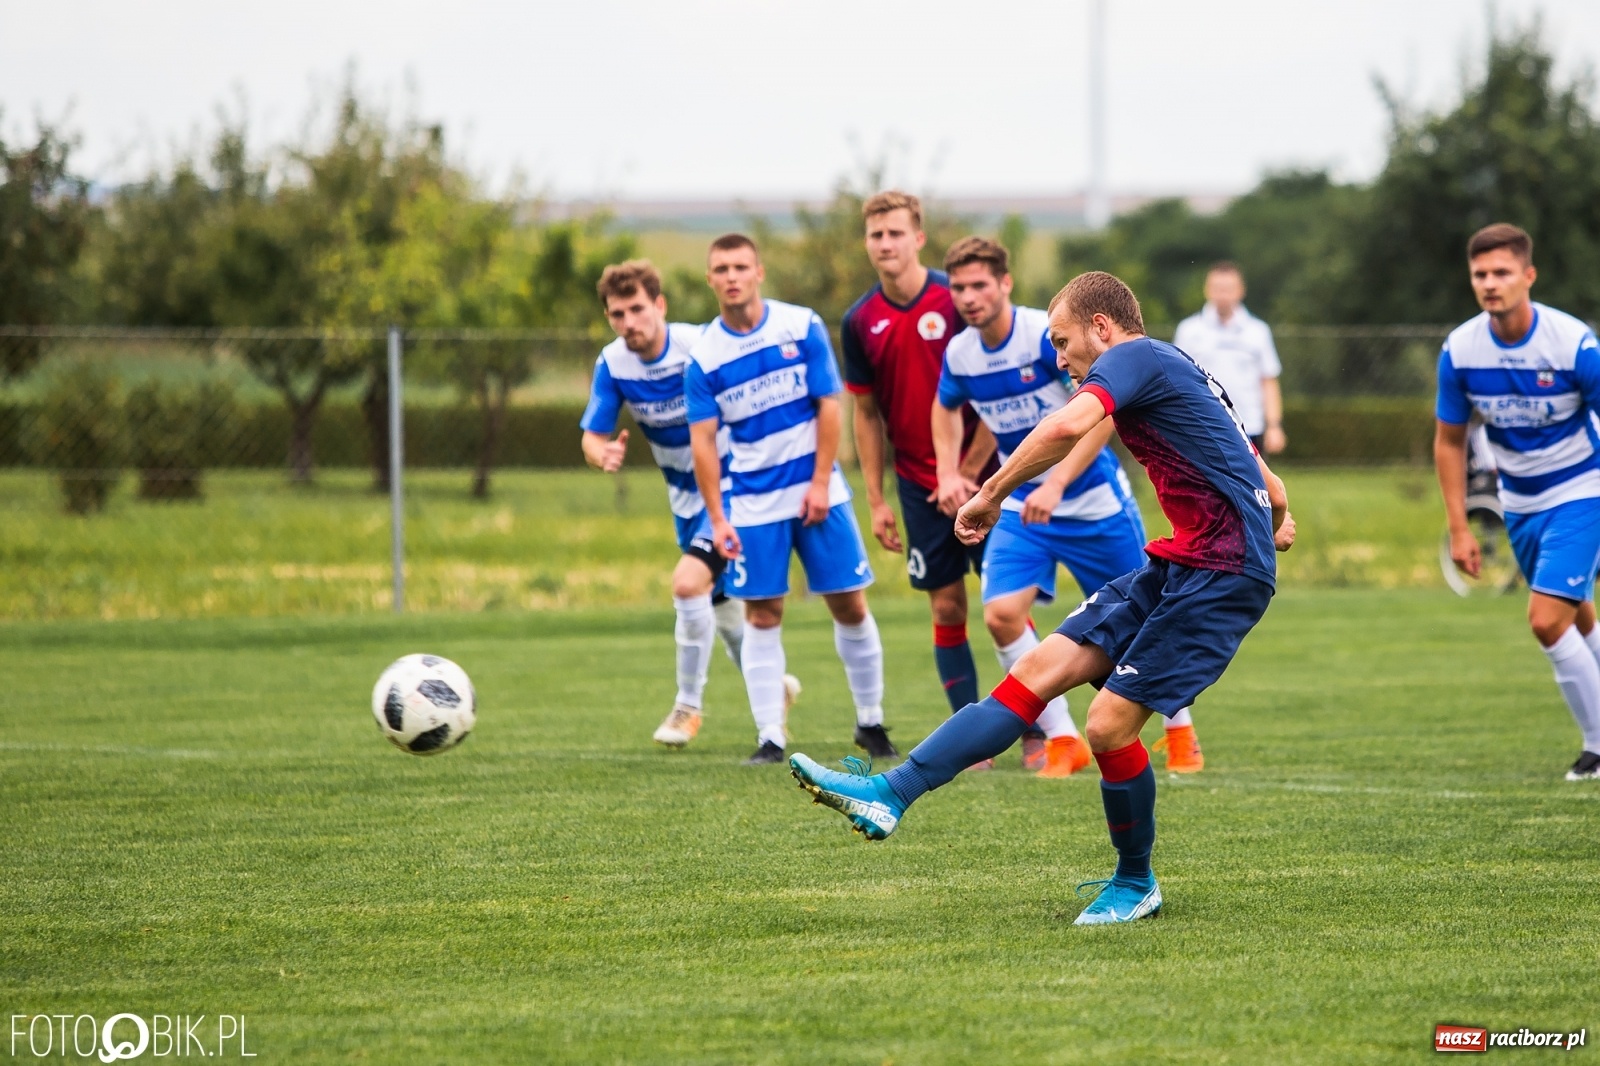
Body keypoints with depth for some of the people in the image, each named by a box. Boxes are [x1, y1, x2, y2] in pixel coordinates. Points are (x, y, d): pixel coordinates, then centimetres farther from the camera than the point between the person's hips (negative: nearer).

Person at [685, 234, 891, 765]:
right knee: (762, 616, -2)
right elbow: (702, 441, -3)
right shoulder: (703, 356, -3)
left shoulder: (802, 327, -4)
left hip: (815, 490, 0)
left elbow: (829, 407, -2)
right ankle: (770, 737, 1)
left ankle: (871, 721, 16)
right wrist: (716, 519, -8)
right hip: (753, 501, 0)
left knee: (849, 605, 2)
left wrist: (820, 483, -8)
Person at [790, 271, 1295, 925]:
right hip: (1175, 567, 10)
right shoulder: (1174, 374, 23)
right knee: (1040, 668, -1)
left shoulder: (1134, 356, -7)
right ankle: (891, 795, -8)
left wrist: (991, 495, -17)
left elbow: (1069, 426, -27)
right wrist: (1275, 524, 52)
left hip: (1221, 575, -10)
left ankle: (1136, 884, 10)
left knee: (1110, 724, -11)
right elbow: (1268, 485, 32)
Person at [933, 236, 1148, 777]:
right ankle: (1063, 740, -3)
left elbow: (1103, 411, -27)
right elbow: (946, 408, 20)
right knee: (1001, 614, -15)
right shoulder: (959, 353, -3)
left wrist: (1056, 485, -33)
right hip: (1021, 504, 4)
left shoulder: (1049, 335, -22)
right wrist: (948, 472, 6)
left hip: (1092, 500, -4)